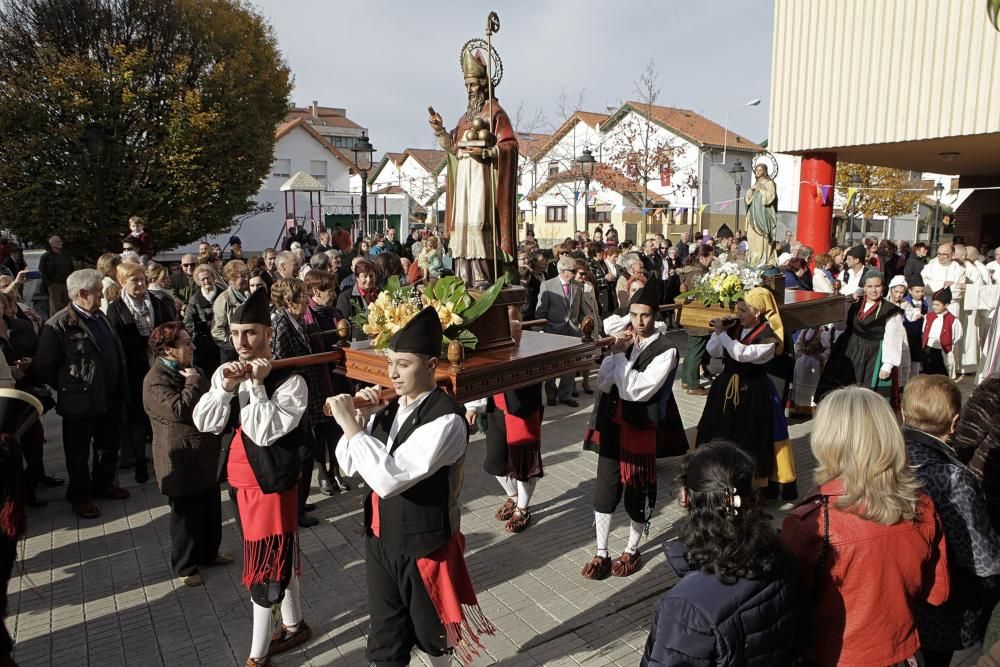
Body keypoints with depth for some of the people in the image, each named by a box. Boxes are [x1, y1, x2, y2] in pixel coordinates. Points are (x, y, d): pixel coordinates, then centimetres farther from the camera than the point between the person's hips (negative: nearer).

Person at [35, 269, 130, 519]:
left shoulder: (100, 317, 7)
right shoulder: (58, 326, -18)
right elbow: (44, 368, -16)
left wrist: (119, 387, 8)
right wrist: (68, 388, -6)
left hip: (110, 398, 7)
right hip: (80, 402, -7)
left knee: (108, 446, 21)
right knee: (79, 452, 12)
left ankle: (103, 483, 41)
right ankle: (80, 496, 29)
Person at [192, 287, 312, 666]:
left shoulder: (290, 381, -19)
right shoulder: (225, 373, 2)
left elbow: (264, 433, -26)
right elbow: (203, 423, -4)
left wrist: (257, 385, -24)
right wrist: (226, 386, -18)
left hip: (271, 483, -7)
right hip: (240, 481, 7)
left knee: (264, 566, 3)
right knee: (279, 556, 21)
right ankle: (294, 626, 40)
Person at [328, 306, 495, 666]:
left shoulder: (446, 420, -24)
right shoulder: (391, 408, 0)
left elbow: (388, 477, -30)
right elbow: (348, 464, 5)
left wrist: (349, 422, -25)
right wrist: (361, 416, -11)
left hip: (424, 544, -6)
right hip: (379, 538, 6)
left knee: (429, 632, 20)